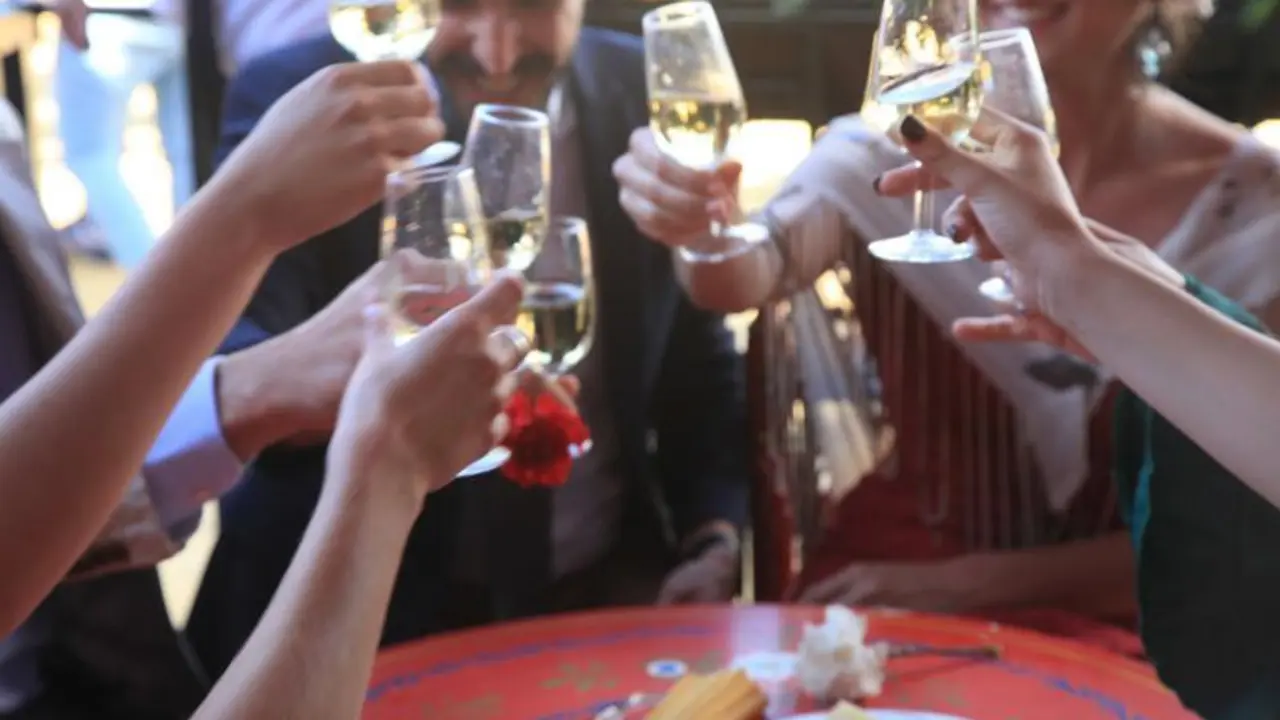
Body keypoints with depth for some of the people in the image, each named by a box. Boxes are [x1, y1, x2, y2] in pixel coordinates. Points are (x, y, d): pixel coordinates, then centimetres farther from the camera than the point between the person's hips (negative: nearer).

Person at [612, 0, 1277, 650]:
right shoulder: (894, 149, -6)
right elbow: (756, 271, -26)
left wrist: (972, 583, -15)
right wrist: (704, 224, -50)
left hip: (1106, 620, -1)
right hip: (895, 575, 2)